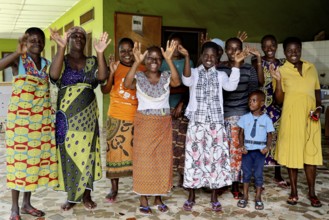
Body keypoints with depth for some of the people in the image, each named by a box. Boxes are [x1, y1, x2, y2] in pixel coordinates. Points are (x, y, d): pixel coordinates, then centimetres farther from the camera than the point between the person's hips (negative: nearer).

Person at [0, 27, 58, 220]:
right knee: (20, 158, -1)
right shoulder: (18, 60, -5)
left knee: (38, 158, 8)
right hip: (20, 118, -5)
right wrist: (18, 52, -31)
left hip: (42, 118, 5)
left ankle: (27, 203, 23)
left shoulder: (46, 63, 11)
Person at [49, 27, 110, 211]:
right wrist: (61, 47, -28)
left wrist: (100, 53, -25)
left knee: (86, 151, 2)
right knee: (68, 151, 1)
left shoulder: (92, 61, 8)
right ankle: (71, 196, 13)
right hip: (66, 113, -1)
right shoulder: (62, 59, 4)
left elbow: (102, 77, -12)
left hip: (87, 113, 1)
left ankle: (86, 195, 14)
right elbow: (54, 75, -18)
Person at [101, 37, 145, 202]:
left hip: (137, 117, 2)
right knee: (115, 150, 4)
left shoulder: (141, 69, 5)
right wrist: (112, 72, -21)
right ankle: (114, 188, 15)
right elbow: (105, 90, -11)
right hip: (116, 117, -1)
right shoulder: (115, 67, -1)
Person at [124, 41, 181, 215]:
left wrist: (169, 60, -29)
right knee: (144, 160, 2)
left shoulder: (166, 77, 2)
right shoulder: (139, 77, -3)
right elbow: (127, 84, -25)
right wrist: (137, 62, -32)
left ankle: (158, 198, 22)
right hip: (144, 123, -2)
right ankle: (143, 199, 14)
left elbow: (177, 82, -21)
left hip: (163, 124, 2)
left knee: (162, 159, 8)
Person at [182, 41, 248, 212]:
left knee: (216, 156, 3)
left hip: (215, 123, 1)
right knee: (195, 156, 2)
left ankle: (214, 197, 18)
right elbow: (187, 81, -21)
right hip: (196, 122, -1)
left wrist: (236, 64, -22)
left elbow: (231, 86, -14)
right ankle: (191, 196, 17)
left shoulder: (220, 75, 6)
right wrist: (187, 57, -32)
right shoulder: (194, 72, 2)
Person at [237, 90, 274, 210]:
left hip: (260, 151, -1)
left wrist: (268, 147, -15)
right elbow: (241, 133, 5)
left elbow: (269, 135, 2)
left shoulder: (266, 119, -2)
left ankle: (258, 197, 17)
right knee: (246, 173, 8)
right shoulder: (245, 117, 2)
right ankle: (245, 196, 20)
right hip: (247, 150, 1)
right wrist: (241, 146, -9)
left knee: (258, 174, 4)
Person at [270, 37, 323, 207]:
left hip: (310, 117, 3)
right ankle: (294, 191, 18)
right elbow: (279, 100, -4)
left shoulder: (311, 67, 10)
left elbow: (317, 90, 16)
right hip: (291, 117, -2)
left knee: (311, 154, 6)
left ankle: (312, 192, 18)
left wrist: (319, 107, -1)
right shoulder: (281, 70, -1)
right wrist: (278, 80, -16)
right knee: (292, 153, 5)